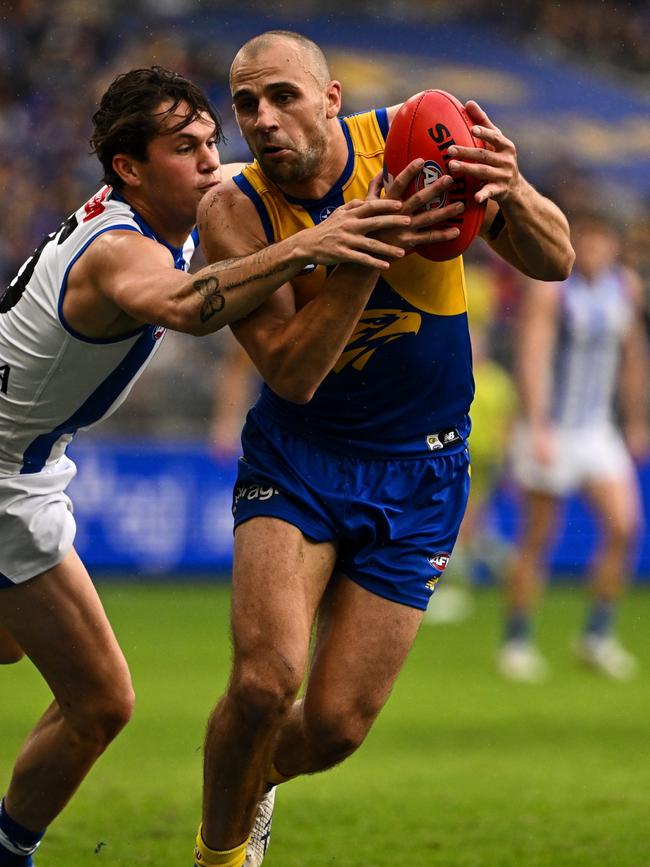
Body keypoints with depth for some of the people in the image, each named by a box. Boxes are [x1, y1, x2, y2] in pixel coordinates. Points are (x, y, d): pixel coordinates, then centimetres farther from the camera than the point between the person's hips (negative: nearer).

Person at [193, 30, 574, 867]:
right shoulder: (233, 212, -14)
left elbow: (554, 263, -7)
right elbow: (291, 374, -22)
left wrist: (512, 194, -31)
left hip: (417, 470, 1)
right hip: (297, 458, -1)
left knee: (334, 727, -3)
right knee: (265, 682, -22)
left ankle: (252, 785, 33)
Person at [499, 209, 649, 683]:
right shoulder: (549, 288, -14)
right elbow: (532, 358, -21)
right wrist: (537, 428, -29)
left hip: (598, 430, 5)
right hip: (551, 428, -5)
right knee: (537, 542, 0)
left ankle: (598, 634, 2)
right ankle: (517, 643, 14)